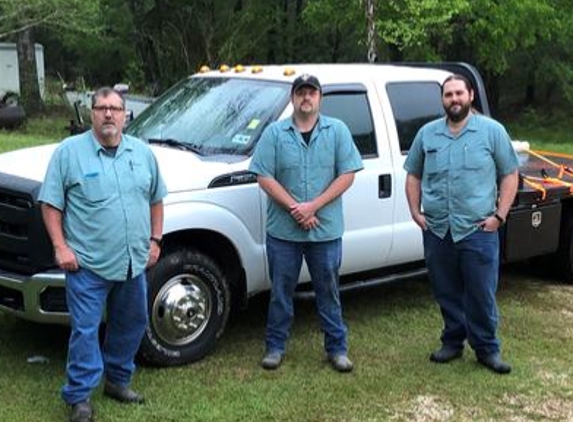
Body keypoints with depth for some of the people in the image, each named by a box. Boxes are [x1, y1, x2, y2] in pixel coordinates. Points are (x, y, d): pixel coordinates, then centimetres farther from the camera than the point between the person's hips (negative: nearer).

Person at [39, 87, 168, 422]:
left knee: (131, 325, 15)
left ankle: (118, 381, 33)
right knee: (85, 330, -4)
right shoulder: (70, 151, -4)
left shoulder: (143, 152, 9)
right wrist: (60, 246, -11)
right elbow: (51, 204, -4)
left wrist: (155, 240, 10)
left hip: (134, 263, 5)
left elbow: (156, 199, 17)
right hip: (88, 264, -5)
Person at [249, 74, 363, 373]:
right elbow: (264, 177, -4)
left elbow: (347, 174, -4)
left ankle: (337, 348, 21)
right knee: (281, 291, 10)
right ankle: (275, 346, 23)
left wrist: (313, 206, -13)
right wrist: (294, 208, -14)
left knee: (328, 291, 10)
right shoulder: (275, 133, 1)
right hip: (282, 229, 0)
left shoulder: (337, 131, 3)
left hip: (326, 230, 0)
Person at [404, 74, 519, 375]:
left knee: (482, 294, 1)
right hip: (437, 231, 3)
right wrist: (415, 211, 6)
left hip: (478, 230, -3)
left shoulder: (492, 131, 1)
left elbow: (510, 175, 3)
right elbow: (413, 175, 16)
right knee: (446, 293, 12)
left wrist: (499, 215, -5)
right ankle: (453, 342, 28)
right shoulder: (427, 133, 10)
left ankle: (486, 349, 15)